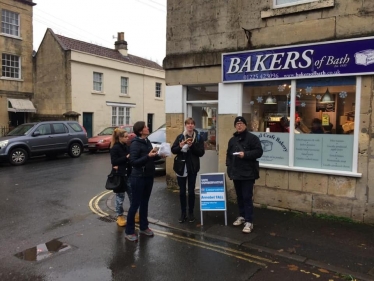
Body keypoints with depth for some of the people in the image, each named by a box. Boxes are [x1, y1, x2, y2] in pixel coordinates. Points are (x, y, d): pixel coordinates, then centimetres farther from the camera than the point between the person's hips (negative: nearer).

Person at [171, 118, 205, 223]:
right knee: (182, 191, 7)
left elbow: (201, 152, -5)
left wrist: (192, 146, -19)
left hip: (192, 168, -1)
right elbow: (173, 150, 1)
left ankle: (191, 213, 20)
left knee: (191, 191, 6)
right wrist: (180, 146, -19)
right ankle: (183, 213, 19)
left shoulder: (199, 138, 1)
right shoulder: (180, 137, 4)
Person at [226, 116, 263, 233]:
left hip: (248, 173, -6)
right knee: (239, 196, 16)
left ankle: (249, 222, -2)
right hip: (236, 173, 6)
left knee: (247, 197, -7)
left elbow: (259, 152, -12)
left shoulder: (252, 138, -5)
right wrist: (229, 166, 6)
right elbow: (228, 154, 18)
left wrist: (245, 154, -22)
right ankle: (242, 216, 30)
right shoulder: (232, 140, 13)